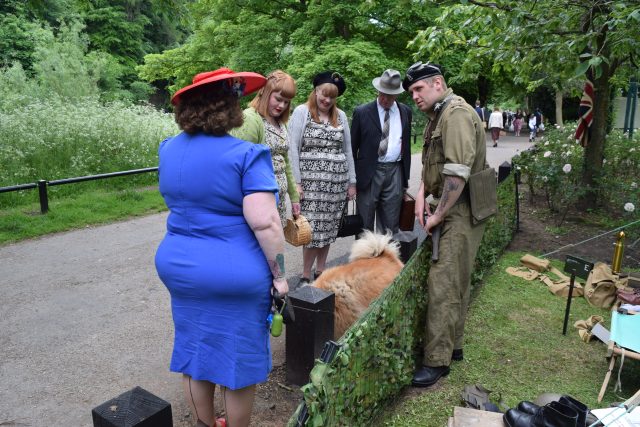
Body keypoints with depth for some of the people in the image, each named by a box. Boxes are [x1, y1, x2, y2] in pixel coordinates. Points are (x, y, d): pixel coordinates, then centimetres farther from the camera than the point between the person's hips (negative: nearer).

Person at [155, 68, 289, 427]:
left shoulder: (169, 149, 4)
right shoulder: (246, 155, -17)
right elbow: (264, 223, -24)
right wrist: (279, 274, -12)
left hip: (178, 265, 7)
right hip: (236, 272, -6)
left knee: (195, 351, 21)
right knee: (238, 361, 12)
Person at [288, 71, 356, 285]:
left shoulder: (340, 115, 11)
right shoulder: (301, 112, 0)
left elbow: (347, 150, 13)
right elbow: (293, 148, -5)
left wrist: (351, 181, 10)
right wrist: (296, 181, -11)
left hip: (337, 180, 4)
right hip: (311, 179, -4)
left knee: (328, 227, 7)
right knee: (312, 229, -5)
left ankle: (320, 271, 22)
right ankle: (305, 276, 9)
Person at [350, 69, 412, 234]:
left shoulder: (405, 112, 9)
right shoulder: (362, 112, -1)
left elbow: (407, 144, 14)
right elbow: (353, 147, 3)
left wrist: (406, 176, 12)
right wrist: (352, 177, 1)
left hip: (395, 172, 3)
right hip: (369, 172, -2)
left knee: (391, 226, 9)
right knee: (365, 225, 5)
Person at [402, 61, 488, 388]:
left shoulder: (456, 115, -16)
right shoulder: (438, 116, 16)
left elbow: (457, 174, -24)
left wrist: (438, 216, -16)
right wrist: (422, 193, 3)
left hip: (462, 212, -10)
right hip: (449, 209, 10)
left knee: (444, 284, -7)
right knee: (456, 283, 17)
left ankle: (437, 361, 3)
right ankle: (453, 345, 30)